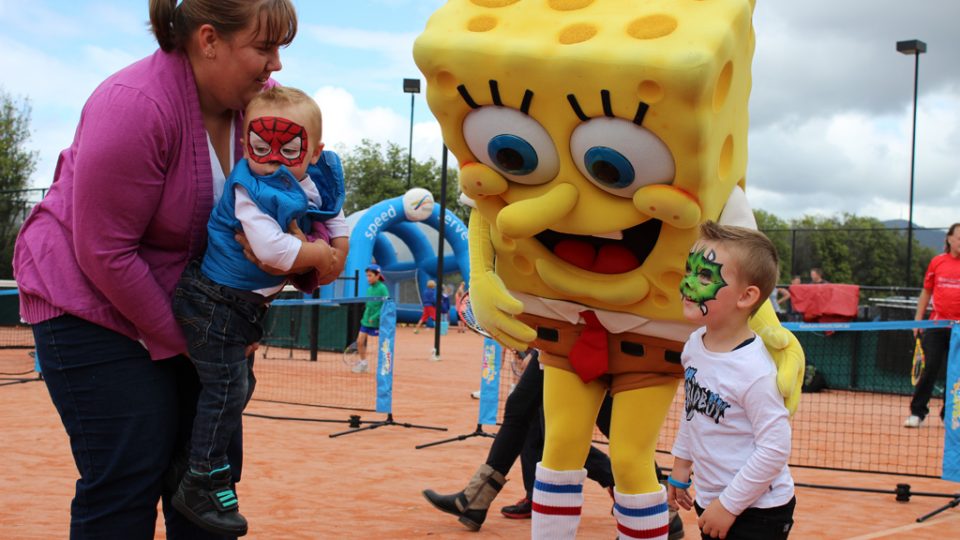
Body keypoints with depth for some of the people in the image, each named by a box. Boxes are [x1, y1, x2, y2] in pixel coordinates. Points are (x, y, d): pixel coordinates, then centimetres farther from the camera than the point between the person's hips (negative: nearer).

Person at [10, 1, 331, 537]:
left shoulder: (265, 100, -7)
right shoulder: (136, 106, -26)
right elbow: (105, 252, -23)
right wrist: (182, 341, -17)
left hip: (189, 304, 7)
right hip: (90, 297, -7)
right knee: (129, 471, -11)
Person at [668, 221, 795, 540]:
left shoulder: (754, 371, -25)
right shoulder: (694, 346, -2)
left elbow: (775, 448, -24)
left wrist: (730, 504, -19)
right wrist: (680, 467, 17)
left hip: (757, 513, -7)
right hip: (710, 500, 7)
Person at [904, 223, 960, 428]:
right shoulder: (937, 262, 4)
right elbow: (926, 292, 12)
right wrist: (918, 319, 8)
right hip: (937, 324, 0)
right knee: (930, 369, -1)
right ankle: (917, 413, 6)